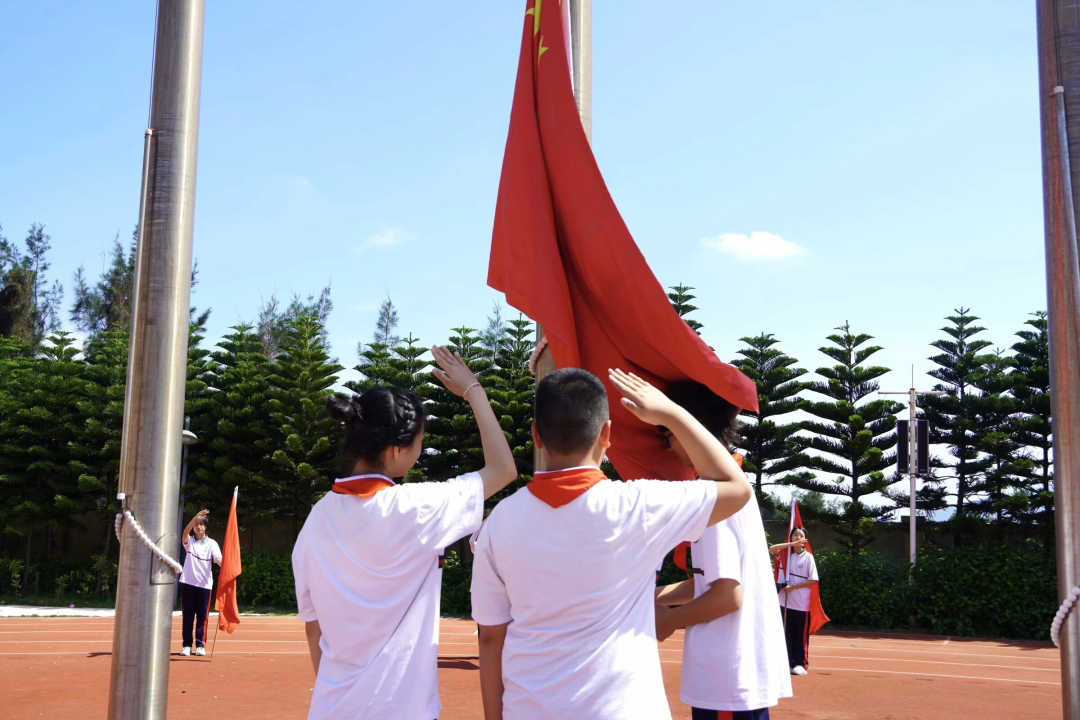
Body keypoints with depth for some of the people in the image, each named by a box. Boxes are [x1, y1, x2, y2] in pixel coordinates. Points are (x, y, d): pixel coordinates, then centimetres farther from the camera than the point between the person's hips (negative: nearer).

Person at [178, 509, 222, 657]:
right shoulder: (189, 541, 4)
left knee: (202, 617, 1)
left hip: (205, 584, -1)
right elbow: (185, 532, -19)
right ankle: (187, 645, 10)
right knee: (187, 616, 3)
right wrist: (195, 517, -35)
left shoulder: (211, 543, 3)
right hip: (188, 583, 1)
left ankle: (200, 645, 7)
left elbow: (218, 558, -12)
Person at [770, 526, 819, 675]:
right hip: (786, 601, 4)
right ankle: (788, 663, 15)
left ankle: (801, 664, 7)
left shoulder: (808, 557, -3)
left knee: (801, 635, 2)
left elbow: (813, 580, -8)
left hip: (802, 603, -4)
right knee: (787, 634, 8)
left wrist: (793, 587, -12)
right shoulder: (786, 554, 7)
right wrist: (792, 544, -17)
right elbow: (772, 549, -11)